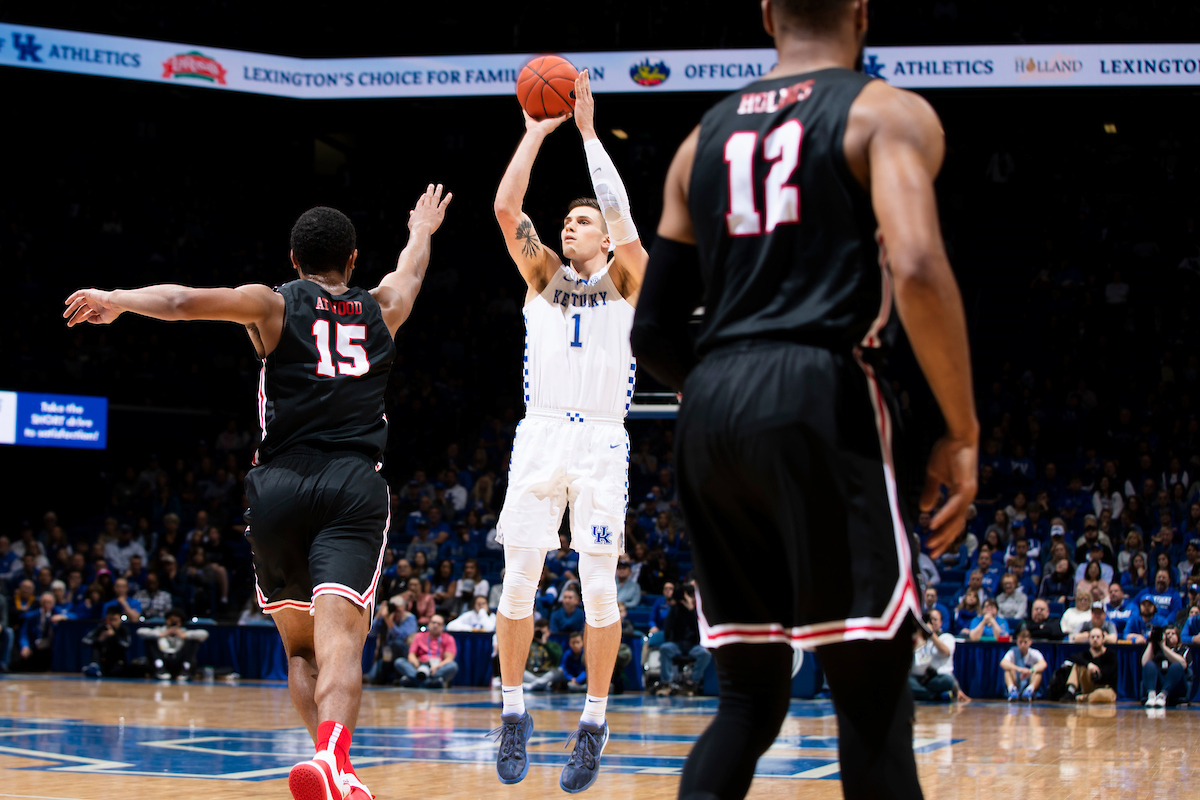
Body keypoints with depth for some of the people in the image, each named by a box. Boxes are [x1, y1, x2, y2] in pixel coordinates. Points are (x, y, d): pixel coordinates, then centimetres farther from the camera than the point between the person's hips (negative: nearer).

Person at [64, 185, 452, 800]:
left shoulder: (274, 306, 11)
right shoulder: (380, 310, 21)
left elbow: (185, 300, -6)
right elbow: (410, 270, 44)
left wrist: (117, 301, -7)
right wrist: (422, 229, 63)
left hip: (279, 485, 0)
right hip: (355, 487, 0)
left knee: (299, 645, 18)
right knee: (338, 636, -18)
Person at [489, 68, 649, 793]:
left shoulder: (622, 281, 12)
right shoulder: (543, 275, 18)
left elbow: (622, 215, -5)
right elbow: (507, 208, 5)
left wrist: (588, 130, -3)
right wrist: (537, 132, 4)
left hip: (601, 442, -2)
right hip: (540, 436, 2)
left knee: (600, 588, -5)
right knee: (519, 580, -3)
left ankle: (595, 723, 3)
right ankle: (515, 712, 9)